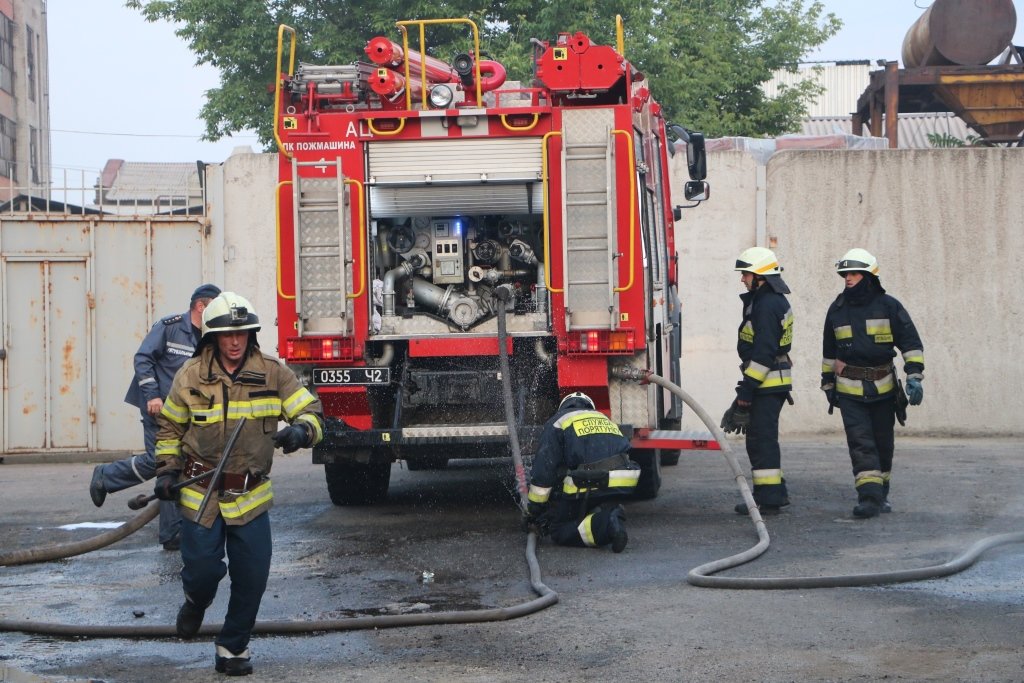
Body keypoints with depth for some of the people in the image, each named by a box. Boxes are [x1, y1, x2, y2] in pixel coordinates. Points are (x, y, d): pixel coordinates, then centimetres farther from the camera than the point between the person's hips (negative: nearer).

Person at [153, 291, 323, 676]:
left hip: (251, 496, 1)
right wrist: (167, 470, 0)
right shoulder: (191, 376, -4)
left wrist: (300, 431, -24)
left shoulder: (272, 374, -4)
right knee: (203, 569, -3)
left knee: (252, 578, -1)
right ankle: (196, 603, 35)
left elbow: (311, 412, -2)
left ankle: (233, 648, 18)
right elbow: (169, 427, 10)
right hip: (200, 494, -1)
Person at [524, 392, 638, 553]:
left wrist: (534, 509, 15)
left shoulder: (558, 421, 14)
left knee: (559, 532, 7)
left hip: (587, 486, -5)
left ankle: (602, 526, -20)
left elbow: (543, 469, 6)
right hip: (621, 485, 5)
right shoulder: (606, 420, 32)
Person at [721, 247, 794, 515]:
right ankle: (774, 492, 23)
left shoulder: (766, 306, -17)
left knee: (761, 438, -7)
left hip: (766, 383, -11)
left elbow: (763, 353, -22)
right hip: (774, 381, 11)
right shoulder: (775, 301, 17)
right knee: (763, 437, 17)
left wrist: (746, 391, -21)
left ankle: (769, 499, -5)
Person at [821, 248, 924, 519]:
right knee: (860, 443, -11)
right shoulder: (837, 310, 6)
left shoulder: (888, 306, -2)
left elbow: (911, 343, -1)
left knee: (883, 443, 10)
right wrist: (828, 384, 20)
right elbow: (829, 351, 18)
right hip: (849, 391, 0)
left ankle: (881, 493, 25)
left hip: (883, 388, 0)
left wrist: (914, 377, -11)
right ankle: (869, 497, -17)